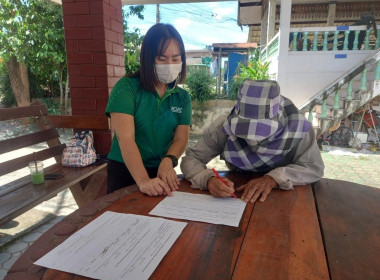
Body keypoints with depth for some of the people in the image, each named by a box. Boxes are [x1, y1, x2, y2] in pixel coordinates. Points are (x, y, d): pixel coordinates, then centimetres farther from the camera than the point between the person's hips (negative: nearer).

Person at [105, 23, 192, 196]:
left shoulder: (183, 97, 3)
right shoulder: (126, 87, -11)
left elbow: (181, 138, -5)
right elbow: (125, 138, -22)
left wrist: (168, 162, -27)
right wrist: (143, 180, -34)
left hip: (162, 172, 4)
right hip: (124, 172, -3)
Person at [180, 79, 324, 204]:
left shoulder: (295, 125, -23)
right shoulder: (223, 126, -22)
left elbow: (315, 167, -16)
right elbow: (190, 159, -18)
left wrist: (273, 178, -33)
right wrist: (209, 180, -39)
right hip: (236, 196, -1)